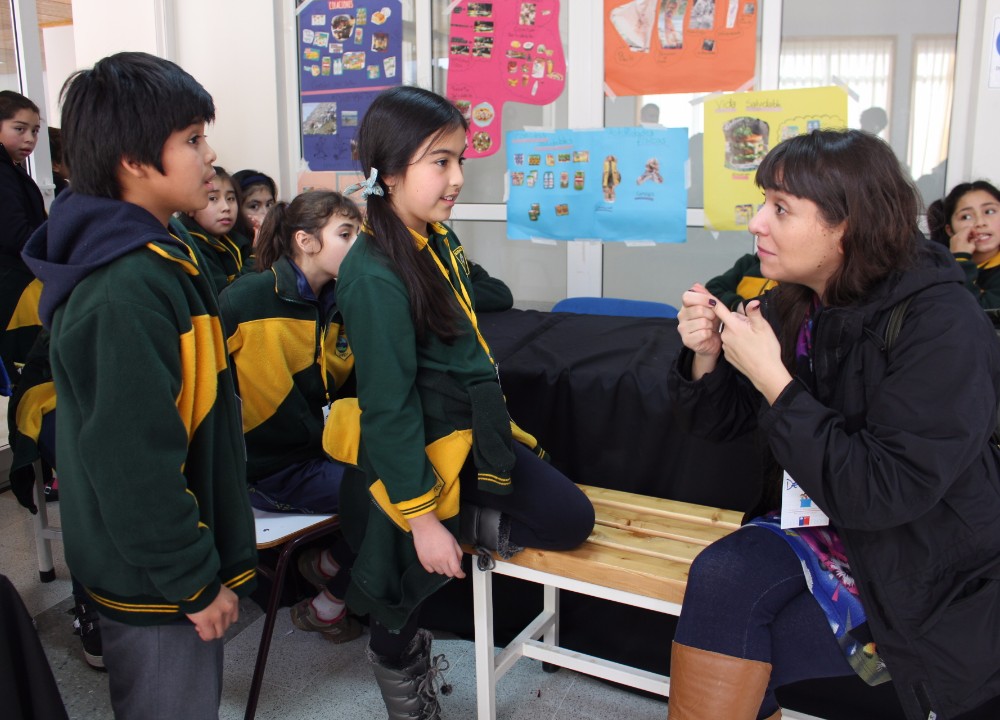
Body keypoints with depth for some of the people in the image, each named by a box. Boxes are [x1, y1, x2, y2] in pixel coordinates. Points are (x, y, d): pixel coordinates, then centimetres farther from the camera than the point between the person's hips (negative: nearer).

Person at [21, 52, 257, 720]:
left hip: (163, 564, 10)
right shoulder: (127, 292, -29)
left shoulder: (150, 256, 4)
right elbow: (135, 463, -28)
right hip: (155, 583, -9)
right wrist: (194, 582, -19)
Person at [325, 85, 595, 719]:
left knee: (571, 518, 6)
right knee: (416, 579, 12)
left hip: (471, 431, 8)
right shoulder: (375, 275, -24)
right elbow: (388, 405, -23)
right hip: (419, 452, -8)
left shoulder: (440, 239, 1)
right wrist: (421, 517, -20)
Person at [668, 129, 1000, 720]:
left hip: (935, 576, -5)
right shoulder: (793, 304, -3)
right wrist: (706, 354, -17)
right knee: (722, 575, -23)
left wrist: (773, 380, -29)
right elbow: (721, 422, 4)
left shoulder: (943, 327, -22)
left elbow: (884, 493, -28)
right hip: (831, 529, 6)